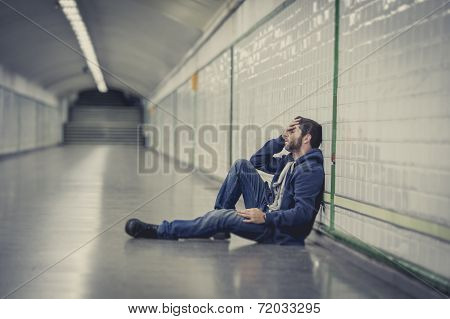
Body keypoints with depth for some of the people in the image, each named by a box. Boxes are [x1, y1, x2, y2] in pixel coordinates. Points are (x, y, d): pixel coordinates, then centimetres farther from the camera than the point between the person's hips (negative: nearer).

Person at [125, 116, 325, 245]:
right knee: (241, 166, 5)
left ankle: (161, 232, -19)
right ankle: (219, 217, 1)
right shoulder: (290, 161, 14)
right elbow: (257, 161, 22)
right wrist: (282, 138, 11)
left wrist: (265, 218, -30)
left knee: (222, 218, -26)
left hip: (279, 232, -10)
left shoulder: (310, 170, -17)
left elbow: (303, 213, -26)